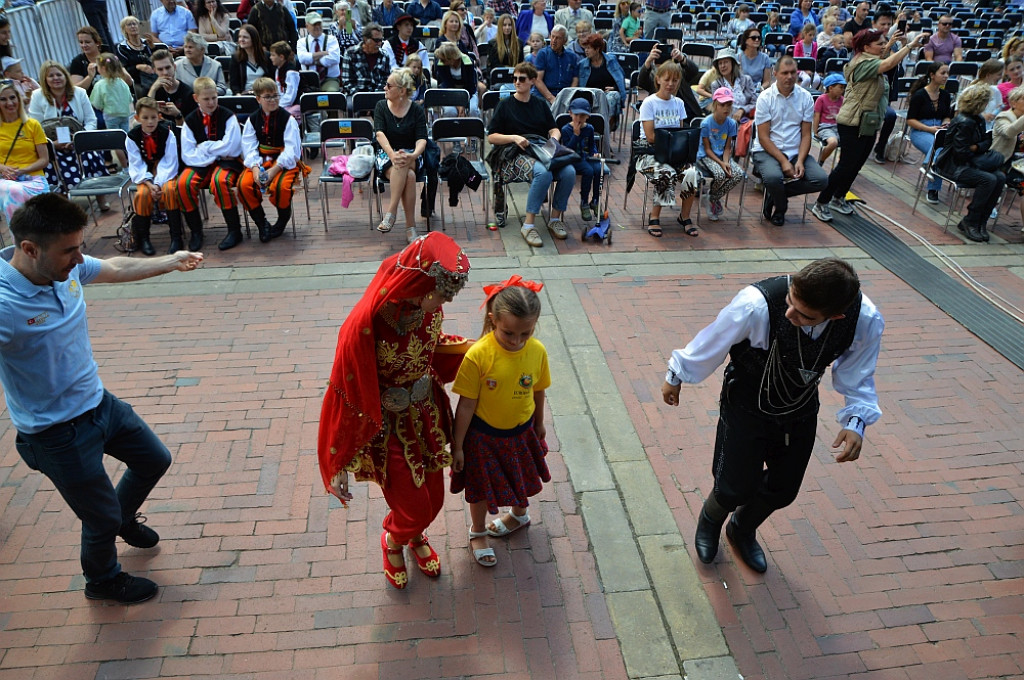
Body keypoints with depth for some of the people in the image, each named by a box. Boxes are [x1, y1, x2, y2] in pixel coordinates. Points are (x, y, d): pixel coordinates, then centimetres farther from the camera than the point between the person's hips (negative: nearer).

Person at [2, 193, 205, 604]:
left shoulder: (67, 267, -10)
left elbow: (117, 269, 11)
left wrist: (171, 262, 23)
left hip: (99, 401, 7)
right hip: (58, 433, -7)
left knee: (154, 461, 26)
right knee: (102, 519, 12)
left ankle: (123, 519, 57)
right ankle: (103, 581, 45)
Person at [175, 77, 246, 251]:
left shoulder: (227, 116, -2)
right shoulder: (190, 120, 5)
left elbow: (230, 146, -12)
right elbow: (188, 155, -2)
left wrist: (204, 148, -5)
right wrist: (215, 153, -14)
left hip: (227, 161, -3)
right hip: (200, 164, 3)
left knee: (219, 181, -36)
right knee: (183, 184, -25)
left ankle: (234, 231, -23)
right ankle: (196, 231, -6)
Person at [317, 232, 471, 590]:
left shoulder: (429, 306, -15)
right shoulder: (365, 324, -33)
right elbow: (348, 394, -21)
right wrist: (339, 461, -12)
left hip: (426, 415, 5)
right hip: (386, 427, -5)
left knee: (434, 497, 20)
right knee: (414, 509, 8)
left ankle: (416, 536, 56)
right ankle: (393, 542, 46)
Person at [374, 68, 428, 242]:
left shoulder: (416, 110, 0)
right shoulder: (381, 106, 3)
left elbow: (422, 139, -11)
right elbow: (380, 133, -12)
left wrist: (413, 155, -34)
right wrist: (392, 154, -32)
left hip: (412, 157, 0)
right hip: (386, 155, 0)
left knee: (404, 164, -37)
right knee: (409, 175, -33)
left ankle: (391, 211, -32)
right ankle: (410, 226, -34)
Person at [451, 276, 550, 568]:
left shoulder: (537, 351, -17)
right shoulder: (478, 355, -29)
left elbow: (538, 391, 0)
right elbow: (466, 404, -20)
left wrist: (539, 424, 15)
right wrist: (457, 446, -12)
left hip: (521, 432, 3)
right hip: (483, 435, -3)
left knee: (522, 479, 27)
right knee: (480, 486, 19)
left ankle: (519, 514, 60)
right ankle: (478, 532, 48)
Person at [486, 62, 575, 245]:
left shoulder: (540, 104, 21)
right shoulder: (505, 105, 9)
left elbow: (554, 129, 22)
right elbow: (491, 137, 4)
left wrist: (554, 137, -2)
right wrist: (514, 138, -12)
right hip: (516, 154, -4)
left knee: (569, 172, -26)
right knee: (544, 173, -37)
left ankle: (555, 218, -9)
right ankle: (528, 225, -29)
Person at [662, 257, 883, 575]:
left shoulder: (866, 320, -27)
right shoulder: (756, 305, -38)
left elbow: (857, 377, -8)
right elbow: (711, 343, -19)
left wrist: (856, 421, -24)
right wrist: (676, 377, -4)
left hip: (801, 413, 4)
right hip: (746, 407, -3)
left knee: (783, 491, 17)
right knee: (735, 488, 4)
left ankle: (743, 530, 52)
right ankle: (710, 521, 44)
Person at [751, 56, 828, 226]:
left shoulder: (805, 97, 4)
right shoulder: (765, 98, -5)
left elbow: (806, 135, 4)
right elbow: (763, 137, -9)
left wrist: (800, 161, -14)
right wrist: (783, 161, -19)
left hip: (796, 152, 4)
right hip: (767, 150, -4)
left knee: (821, 180, -18)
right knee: (773, 177, -35)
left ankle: (774, 194, 3)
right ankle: (779, 209, 1)